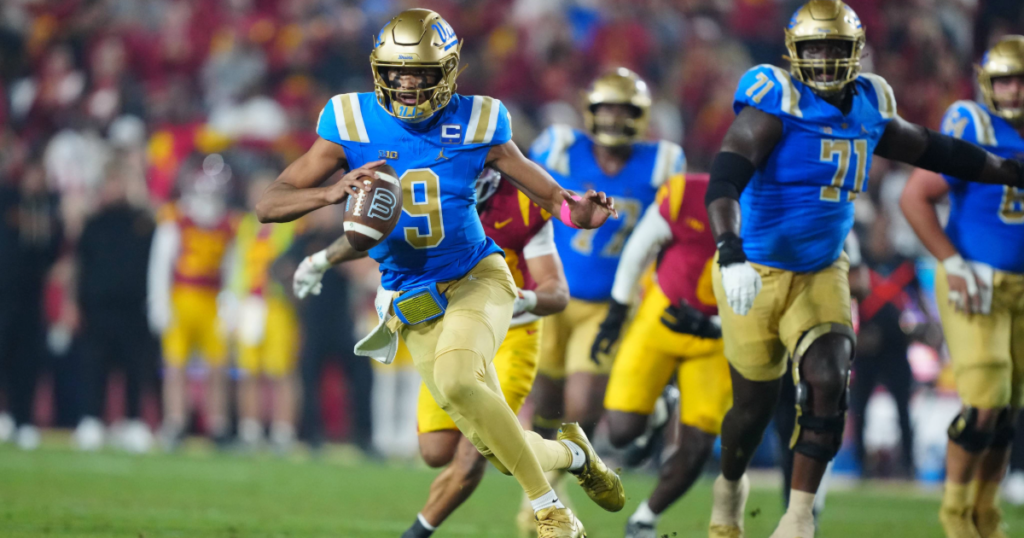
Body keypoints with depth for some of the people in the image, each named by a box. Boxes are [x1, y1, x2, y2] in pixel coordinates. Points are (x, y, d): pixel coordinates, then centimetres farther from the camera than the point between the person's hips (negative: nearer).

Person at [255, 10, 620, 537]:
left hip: (477, 278, -2)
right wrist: (333, 192, -34)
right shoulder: (351, 123, -11)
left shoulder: (475, 124, -10)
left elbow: (544, 189, -2)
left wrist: (577, 210, -26)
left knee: (456, 380, -33)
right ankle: (570, 453, 38)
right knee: (496, 447, 1)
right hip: (413, 303, 2)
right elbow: (269, 205, -14)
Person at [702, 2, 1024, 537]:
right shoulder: (777, 100, -17)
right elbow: (725, 177, -29)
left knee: (826, 382, -15)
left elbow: (932, 150, 18)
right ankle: (730, 484, 39)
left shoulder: (867, 108, 2)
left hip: (820, 274, 4)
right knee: (755, 401, 7)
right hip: (755, 272, -4)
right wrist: (730, 253, -43)